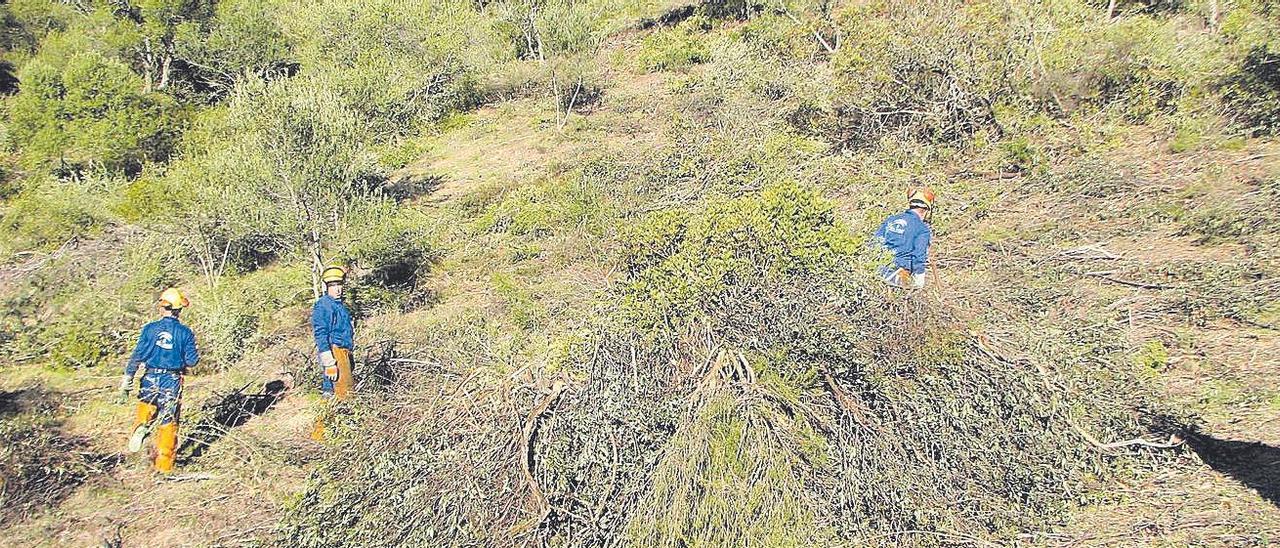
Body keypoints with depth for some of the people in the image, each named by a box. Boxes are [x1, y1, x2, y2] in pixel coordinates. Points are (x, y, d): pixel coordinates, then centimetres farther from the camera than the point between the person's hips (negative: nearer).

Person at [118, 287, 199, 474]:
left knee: (146, 409, 26)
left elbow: (137, 355, -4)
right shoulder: (185, 332, -6)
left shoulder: (150, 329, -4)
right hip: (172, 382, -1)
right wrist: (195, 353, 18)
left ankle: (140, 427, -7)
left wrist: (127, 380, 1)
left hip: (150, 379, 1)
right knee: (168, 423, 8)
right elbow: (192, 361, -5)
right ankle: (164, 465, 13)